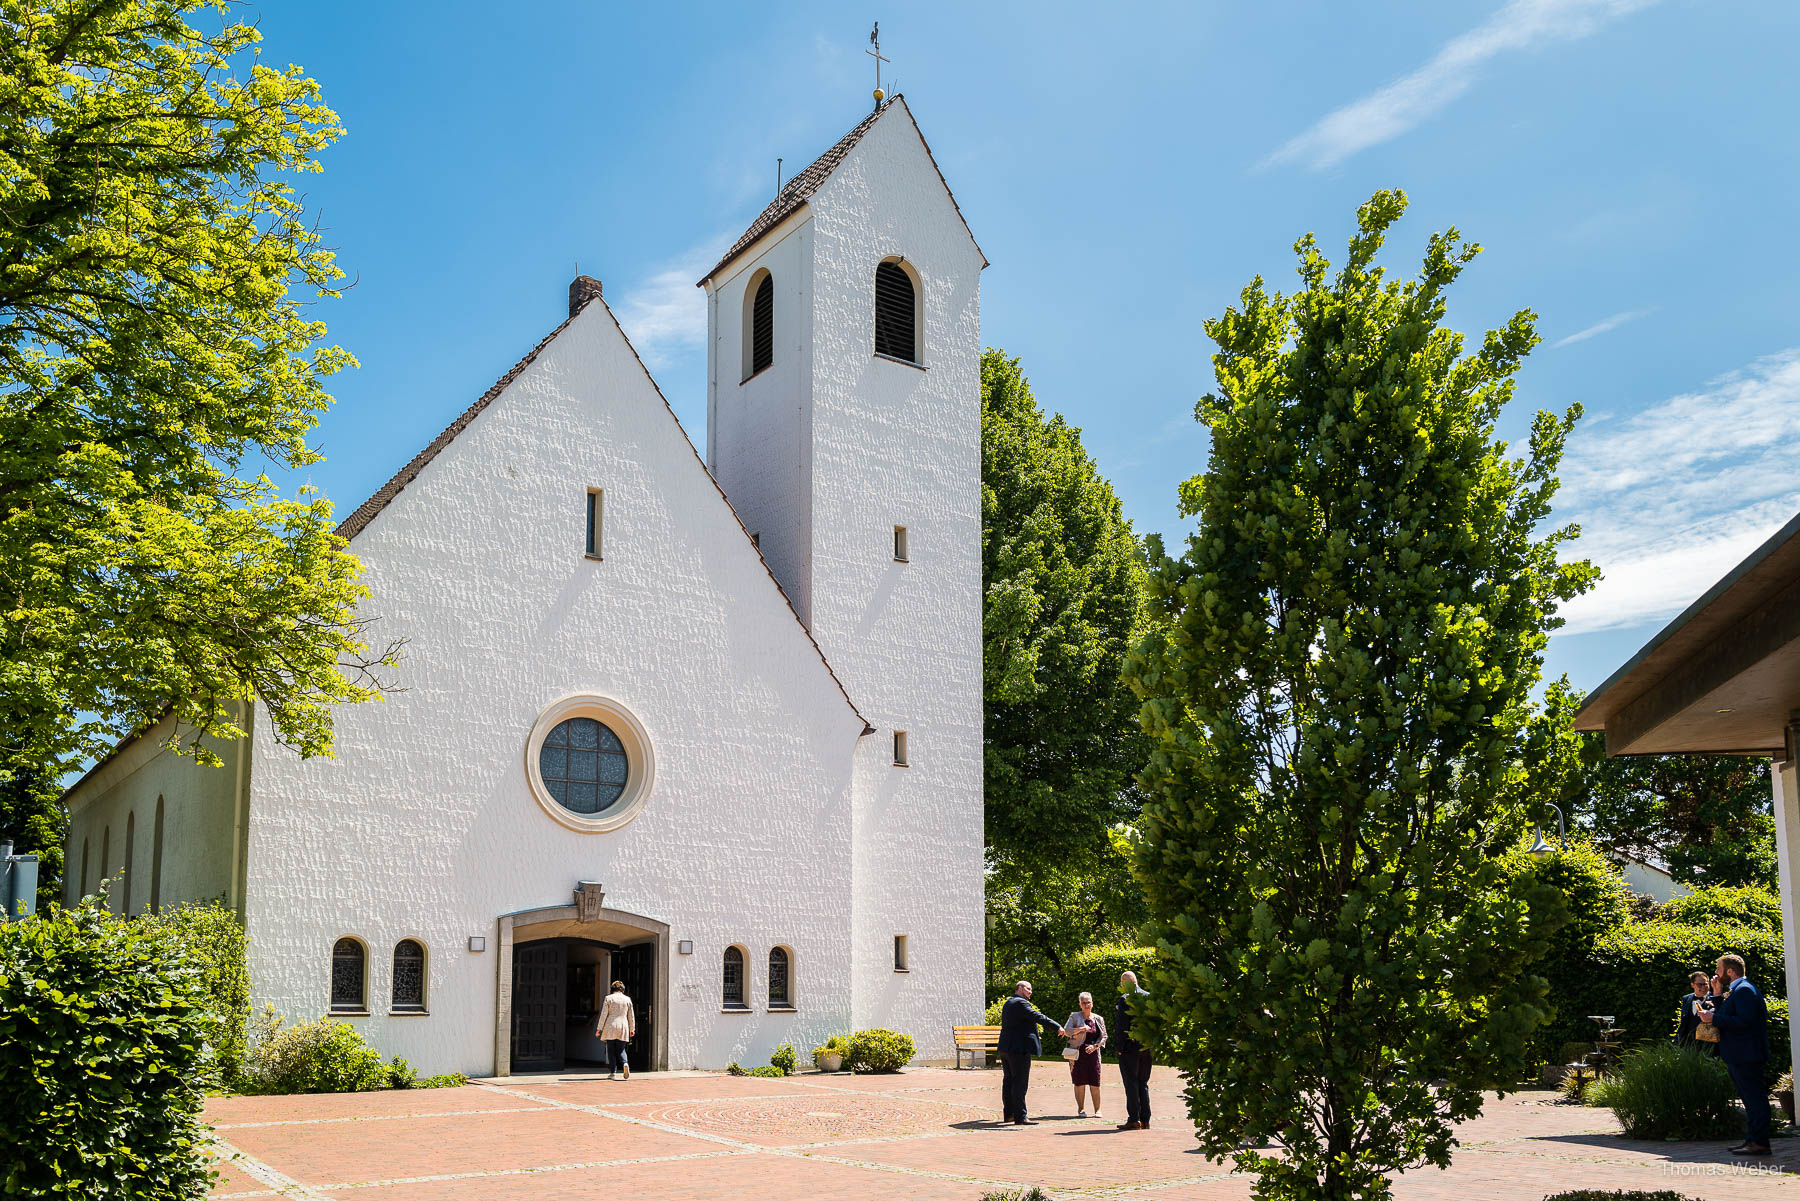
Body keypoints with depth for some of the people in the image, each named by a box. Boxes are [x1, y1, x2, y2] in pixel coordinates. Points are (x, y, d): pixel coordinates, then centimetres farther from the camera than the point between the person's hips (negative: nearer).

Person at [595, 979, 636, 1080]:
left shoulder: (608, 998, 0)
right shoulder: (627, 999, 7)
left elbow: (604, 1014, -3)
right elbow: (631, 1016, 13)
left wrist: (599, 1028, 1)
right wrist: (632, 1029, 22)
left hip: (610, 1028, -2)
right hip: (623, 1028, 2)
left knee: (611, 1051, 5)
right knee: (621, 1050, 10)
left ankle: (612, 1073, 1)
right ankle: (625, 1063, -19)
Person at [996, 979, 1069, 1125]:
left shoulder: (1008, 1004, 19)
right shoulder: (1021, 1003, -13)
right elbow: (1038, 1017, -21)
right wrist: (1056, 1027, -20)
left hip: (1005, 1048, 10)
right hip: (1019, 1048, -10)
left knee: (1009, 1081, 14)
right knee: (1020, 1082, -8)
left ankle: (1008, 1113, 20)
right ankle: (1020, 1116, -8)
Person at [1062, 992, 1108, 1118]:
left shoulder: (1098, 1019, 13)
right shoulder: (1074, 1017, 6)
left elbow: (1104, 1036, 11)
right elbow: (1066, 1031, -6)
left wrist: (1094, 1046, -6)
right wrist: (1080, 1029, -20)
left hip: (1093, 1053, 2)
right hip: (1078, 1053, -2)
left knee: (1095, 1083, -2)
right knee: (1079, 1082, -2)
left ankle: (1097, 1110, 5)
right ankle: (1081, 1109, 6)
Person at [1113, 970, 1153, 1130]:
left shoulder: (1125, 999, -12)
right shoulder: (1149, 997, 7)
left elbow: (1121, 1026, -14)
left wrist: (1120, 1047, -9)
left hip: (1130, 1047, -6)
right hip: (1146, 1048, 6)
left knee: (1131, 1083, -2)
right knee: (1143, 1083, 13)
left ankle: (1134, 1119, -4)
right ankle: (1145, 1119, 14)